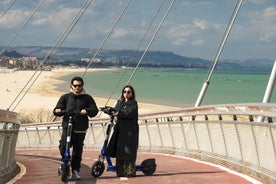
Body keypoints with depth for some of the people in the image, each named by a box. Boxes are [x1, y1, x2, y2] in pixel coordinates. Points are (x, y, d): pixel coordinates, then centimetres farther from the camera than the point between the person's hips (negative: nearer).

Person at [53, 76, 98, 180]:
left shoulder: (87, 98, 10)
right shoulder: (65, 97, 12)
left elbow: (95, 110, 0)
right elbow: (57, 110, 11)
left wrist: (87, 111, -20)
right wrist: (58, 111, -13)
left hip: (80, 129, 0)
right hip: (67, 126, 0)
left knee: (77, 150, 4)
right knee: (63, 146, -17)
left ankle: (75, 170, 16)